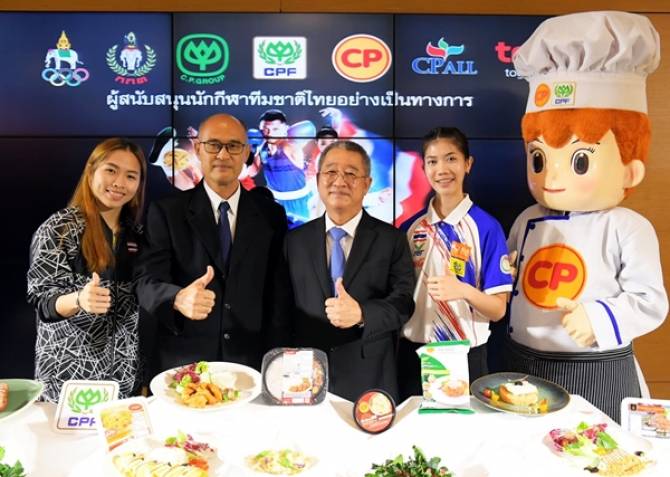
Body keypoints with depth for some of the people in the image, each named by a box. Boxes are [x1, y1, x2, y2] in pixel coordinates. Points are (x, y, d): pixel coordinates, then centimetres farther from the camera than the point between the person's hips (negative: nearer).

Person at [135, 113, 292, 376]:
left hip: (251, 364, 1)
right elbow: (147, 283, -10)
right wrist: (178, 299, -32)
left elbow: (279, 297, 2)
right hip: (182, 363, -1)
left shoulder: (271, 214, 3)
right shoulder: (166, 212, -1)